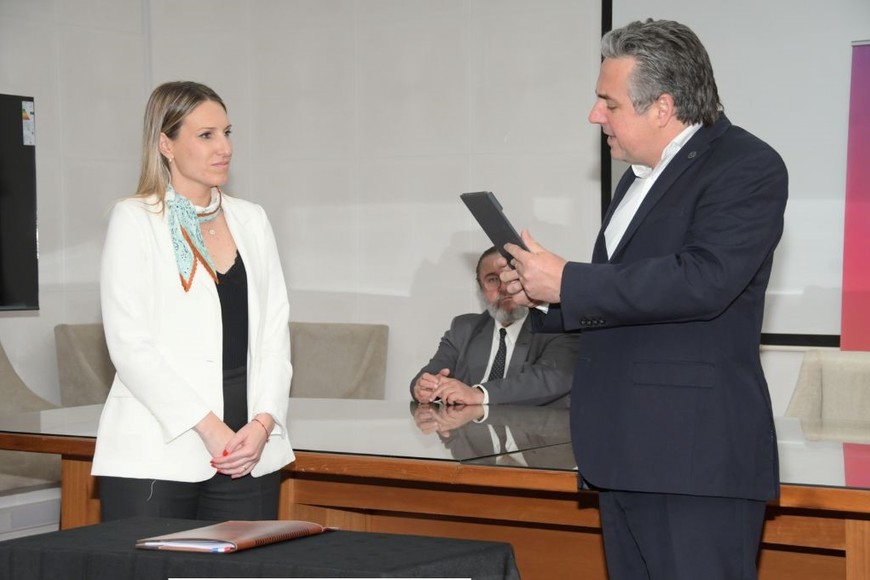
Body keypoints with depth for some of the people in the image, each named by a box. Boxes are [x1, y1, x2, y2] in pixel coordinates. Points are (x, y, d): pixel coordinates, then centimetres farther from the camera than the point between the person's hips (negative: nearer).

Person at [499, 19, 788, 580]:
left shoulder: (746, 167, -9)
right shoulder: (642, 176, 20)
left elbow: (703, 280, -23)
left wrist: (567, 282, -16)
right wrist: (543, 295, 8)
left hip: (698, 456, -9)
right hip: (627, 453, 9)